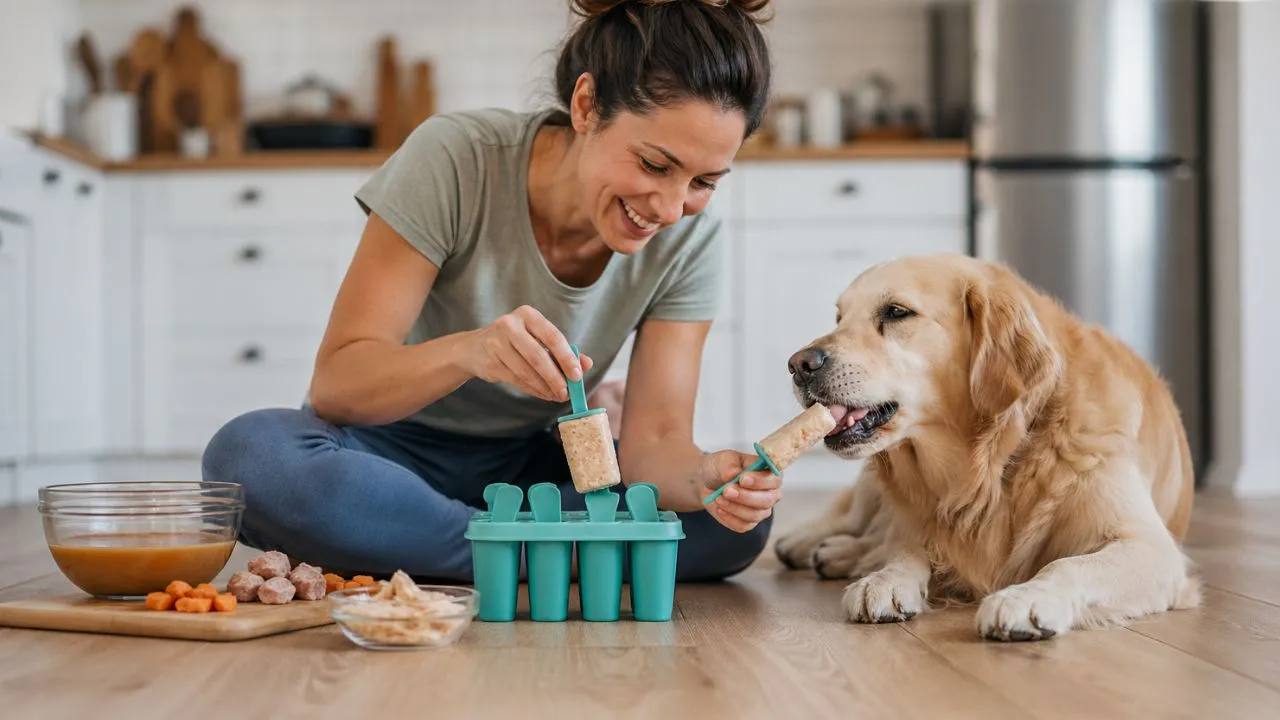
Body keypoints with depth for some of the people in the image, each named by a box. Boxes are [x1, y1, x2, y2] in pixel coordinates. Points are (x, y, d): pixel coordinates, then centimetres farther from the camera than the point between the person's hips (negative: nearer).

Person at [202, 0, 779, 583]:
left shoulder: (688, 240, -13)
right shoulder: (454, 159, -23)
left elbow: (654, 438, -15)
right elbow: (334, 383, -23)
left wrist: (707, 478, -39)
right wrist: (467, 352, -43)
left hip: (533, 464, 3)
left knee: (732, 525, -24)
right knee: (249, 453, -35)